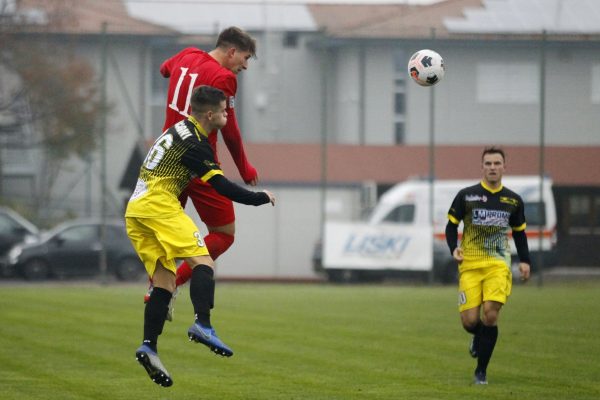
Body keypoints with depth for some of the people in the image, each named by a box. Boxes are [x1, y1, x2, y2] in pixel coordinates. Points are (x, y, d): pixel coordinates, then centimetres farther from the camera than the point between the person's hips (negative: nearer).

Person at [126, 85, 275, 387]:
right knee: (202, 261, -15)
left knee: (165, 281, 5)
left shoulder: (181, 130, 20)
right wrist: (260, 198, -1)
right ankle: (203, 325, -34)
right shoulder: (193, 143, -8)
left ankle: (149, 346, -7)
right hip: (159, 204, -9)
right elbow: (222, 186, -12)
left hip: (134, 212, 9)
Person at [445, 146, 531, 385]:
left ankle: (481, 371, -1)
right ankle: (478, 336, 32)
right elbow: (451, 226, 6)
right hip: (470, 265, -1)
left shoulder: (513, 200, 8)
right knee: (470, 321, -8)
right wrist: (454, 248, -12)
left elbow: (519, 233, 19)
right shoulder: (466, 195, 1)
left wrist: (524, 261, 5)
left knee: (490, 316, -16)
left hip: (498, 265, 1)